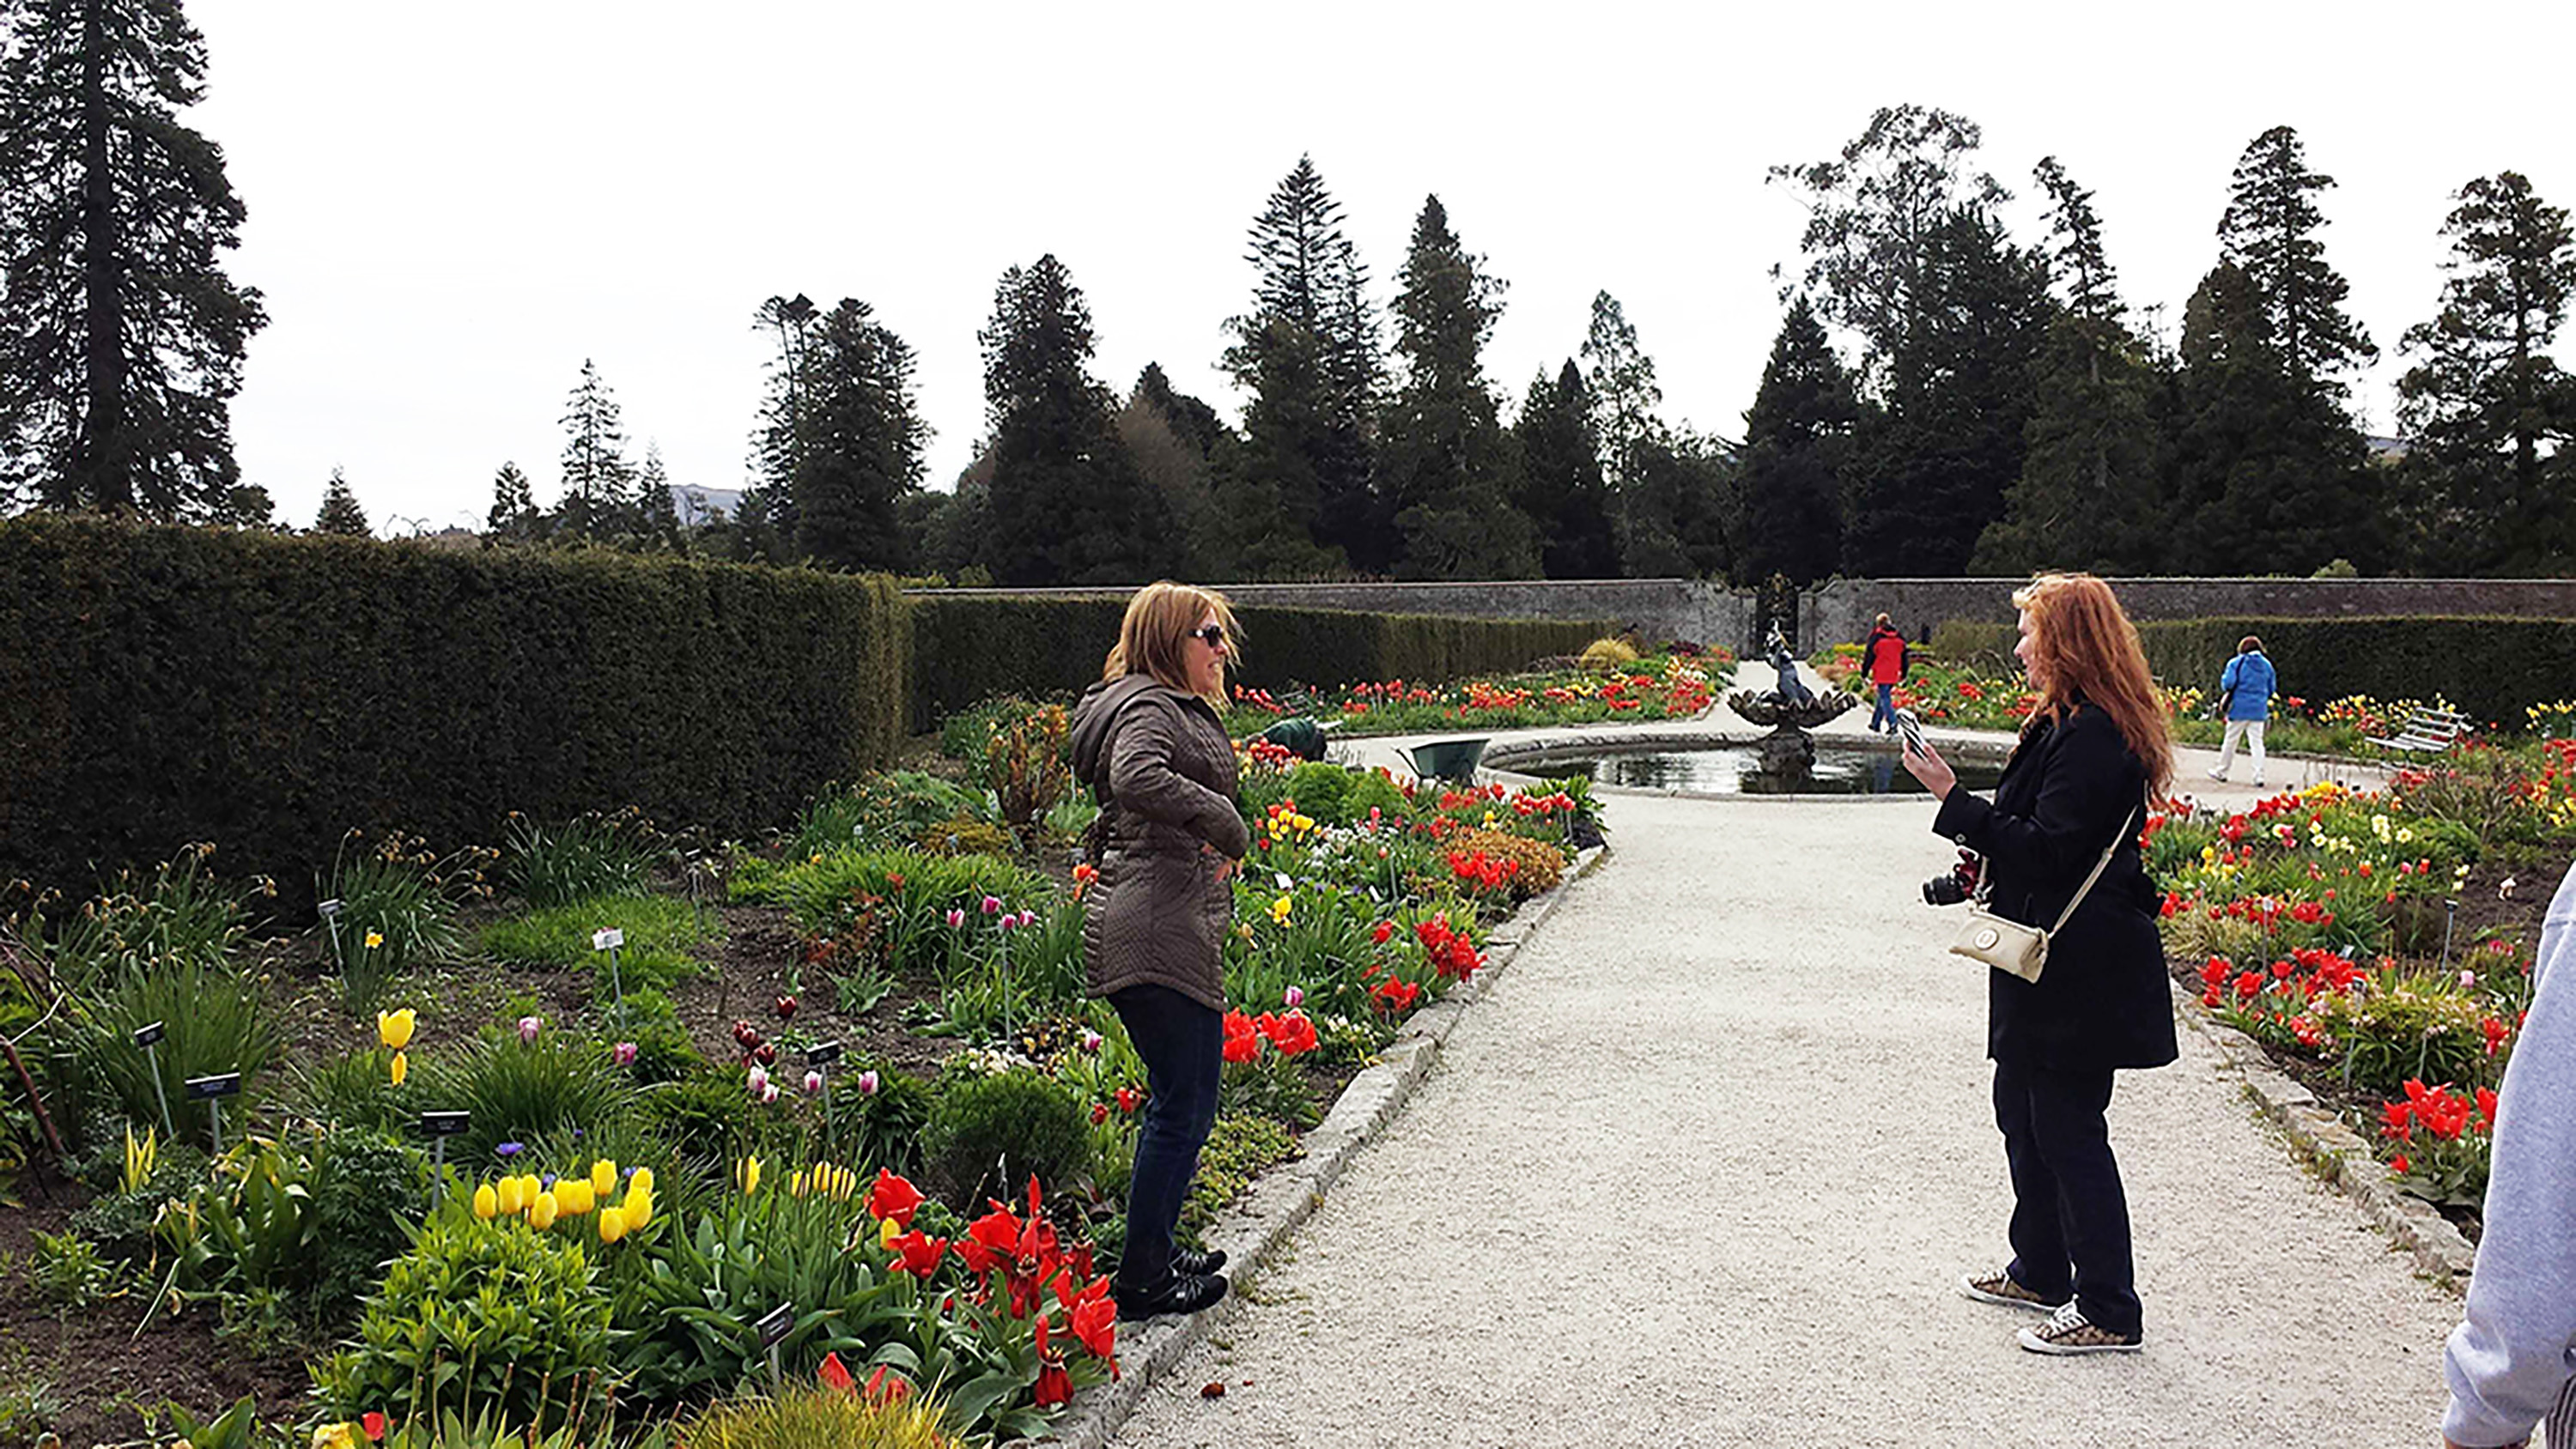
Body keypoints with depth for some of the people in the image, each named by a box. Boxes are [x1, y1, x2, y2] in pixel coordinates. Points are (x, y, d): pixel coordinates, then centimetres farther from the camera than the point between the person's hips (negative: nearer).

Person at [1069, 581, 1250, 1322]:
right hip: (1160, 933, -11)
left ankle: (1156, 1253, 29)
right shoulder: (1147, 707, -12)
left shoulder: (1176, 707, 22)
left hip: (1163, 927, 11)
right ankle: (1142, 1280, 6)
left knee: (1178, 1099, 18)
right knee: (1184, 1104, -4)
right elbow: (1137, 779, -34)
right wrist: (1228, 824, -24)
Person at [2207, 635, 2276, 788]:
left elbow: (2227, 684, -14)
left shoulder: (2236, 663, -7)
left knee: (2230, 740, 9)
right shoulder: (2266, 665, 6)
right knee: (2257, 742, 3)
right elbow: (2272, 688, 11)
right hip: (2259, 709, 3)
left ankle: (2221, 772, 19)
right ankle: (2259, 777, -4)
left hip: (2239, 708, -3)